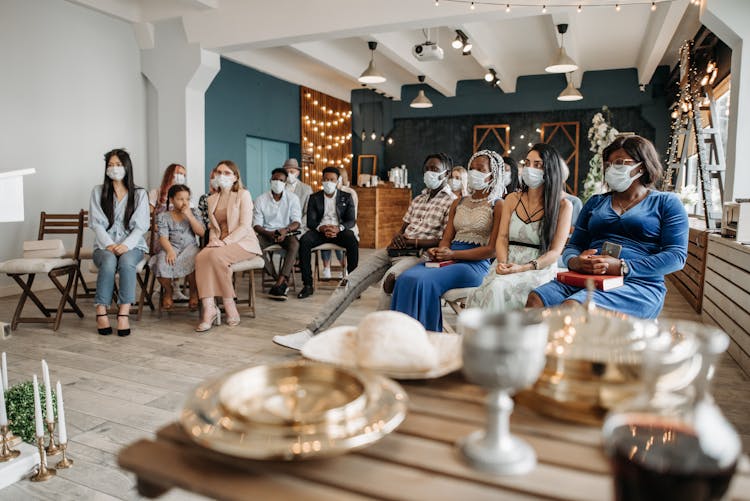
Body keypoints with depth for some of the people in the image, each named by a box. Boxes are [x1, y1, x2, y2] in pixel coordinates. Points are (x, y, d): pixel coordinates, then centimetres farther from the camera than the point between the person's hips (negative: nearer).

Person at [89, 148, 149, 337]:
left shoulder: (139, 194, 8)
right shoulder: (98, 192, 11)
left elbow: (141, 226, -1)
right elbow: (97, 224, 2)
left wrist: (126, 245, -18)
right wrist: (109, 245, -15)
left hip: (132, 245, -1)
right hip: (105, 245, 1)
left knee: (126, 261, -36)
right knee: (109, 261, -35)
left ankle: (124, 312, -38)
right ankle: (101, 312, -31)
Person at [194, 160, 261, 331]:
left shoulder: (243, 194, 1)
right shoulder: (212, 199, 19)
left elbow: (245, 226, -8)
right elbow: (213, 226, 19)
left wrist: (225, 242, -20)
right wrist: (213, 239, -4)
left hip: (243, 241, -5)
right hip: (220, 243, 5)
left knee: (216, 256, -34)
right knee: (201, 257, -28)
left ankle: (230, 309, -24)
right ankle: (208, 309, -34)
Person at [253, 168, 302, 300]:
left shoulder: (292, 198, 1)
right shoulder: (261, 200, 1)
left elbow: (296, 222, -5)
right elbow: (256, 225, -3)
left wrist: (286, 230, -28)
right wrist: (269, 234, -24)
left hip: (286, 233, -1)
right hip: (267, 233, 1)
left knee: (295, 244, -34)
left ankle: (278, 284, -36)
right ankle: (284, 281, -26)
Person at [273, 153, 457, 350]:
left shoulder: (451, 202, 0)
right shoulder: (418, 199, 24)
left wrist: (411, 241, -14)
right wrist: (397, 236, 0)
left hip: (417, 254, -6)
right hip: (396, 250, 7)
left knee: (390, 279, -38)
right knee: (351, 281, -9)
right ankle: (311, 332, -12)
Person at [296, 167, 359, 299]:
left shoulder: (346, 197, 11)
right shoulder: (314, 198, 12)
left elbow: (351, 221, 3)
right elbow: (310, 221, 3)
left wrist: (338, 228, -20)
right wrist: (322, 228, -21)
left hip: (340, 230, -1)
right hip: (320, 230, 1)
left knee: (353, 242, -34)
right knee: (304, 241, -31)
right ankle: (307, 285, -28)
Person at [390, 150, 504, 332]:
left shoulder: (498, 205, 2)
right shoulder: (458, 203, 22)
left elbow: (493, 249, -6)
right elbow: (447, 238, 15)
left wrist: (453, 254, -14)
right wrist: (438, 252, -9)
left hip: (476, 264, -6)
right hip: (449, 259, 6)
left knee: (422, 281, -30)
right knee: (406, 278, -23)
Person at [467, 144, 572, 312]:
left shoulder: (563, 205, 3)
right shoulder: (512, 199, 14)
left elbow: (556, 251, -3)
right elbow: (502, 237, 8)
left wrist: (524, 268, -18)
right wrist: (503, 263, -14)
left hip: (540, 269, -2)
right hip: (508, 266, 3)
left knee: (499, 287, -33)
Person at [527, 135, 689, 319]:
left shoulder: (666, 202, 11)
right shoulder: (595, 202, 24)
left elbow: (677, 255, -1)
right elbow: (573, 245, 19)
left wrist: (622, 267, -15)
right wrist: (574, 262, -8)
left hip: (638, 284, -4)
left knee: (572, 306, -35)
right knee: (535, 300, -28)